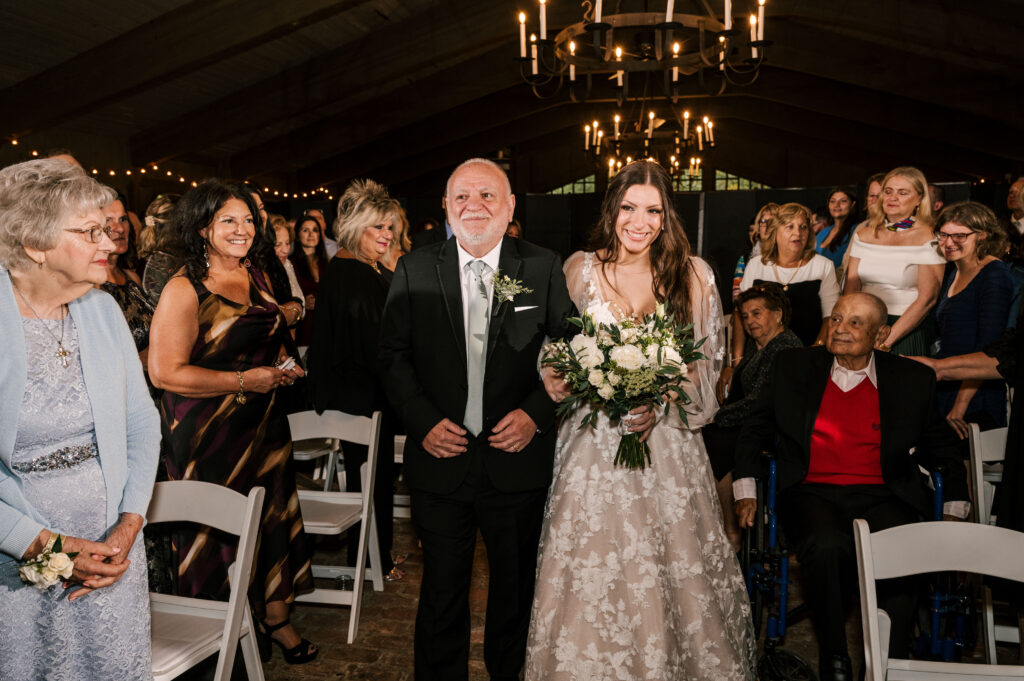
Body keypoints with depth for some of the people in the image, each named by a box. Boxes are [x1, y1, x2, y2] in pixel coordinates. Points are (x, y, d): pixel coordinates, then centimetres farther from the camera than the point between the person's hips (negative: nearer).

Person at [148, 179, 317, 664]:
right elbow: (165, 372, -19)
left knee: (272, 519, 13)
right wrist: (245, 380, -19)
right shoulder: (184, 289, -14)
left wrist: (283, 367, 4)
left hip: (263, 424, 7)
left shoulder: (257, 277, 9)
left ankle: (276, 617, 32)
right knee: (219, 531, 3)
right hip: (209, 433, -7)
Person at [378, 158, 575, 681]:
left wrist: (536, 413, -13)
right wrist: (423, 421, -11)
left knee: (516, 587, 17)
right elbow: (393, 355, 1)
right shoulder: (414, 270, 0)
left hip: (518, 458, 0)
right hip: (440, 458, 0)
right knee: (442, 588, 14)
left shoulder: (544, 269, -1)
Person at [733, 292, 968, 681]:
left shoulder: (912, 380, 8)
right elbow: (755, 430, 15)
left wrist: (955, 511, 15)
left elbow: (943, 451, 21)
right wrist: (745, 490, 7)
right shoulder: (793, 366, 8)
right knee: (827, 547, -32)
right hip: (812, 493, 0)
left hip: (881, 498, 1)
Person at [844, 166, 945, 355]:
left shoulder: (927, 238, -5)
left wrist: (888, 338, -17)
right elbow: (851, 285, 5)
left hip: (908, 332, -3)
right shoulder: (864, 234, 8)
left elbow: (928, 297, -12)